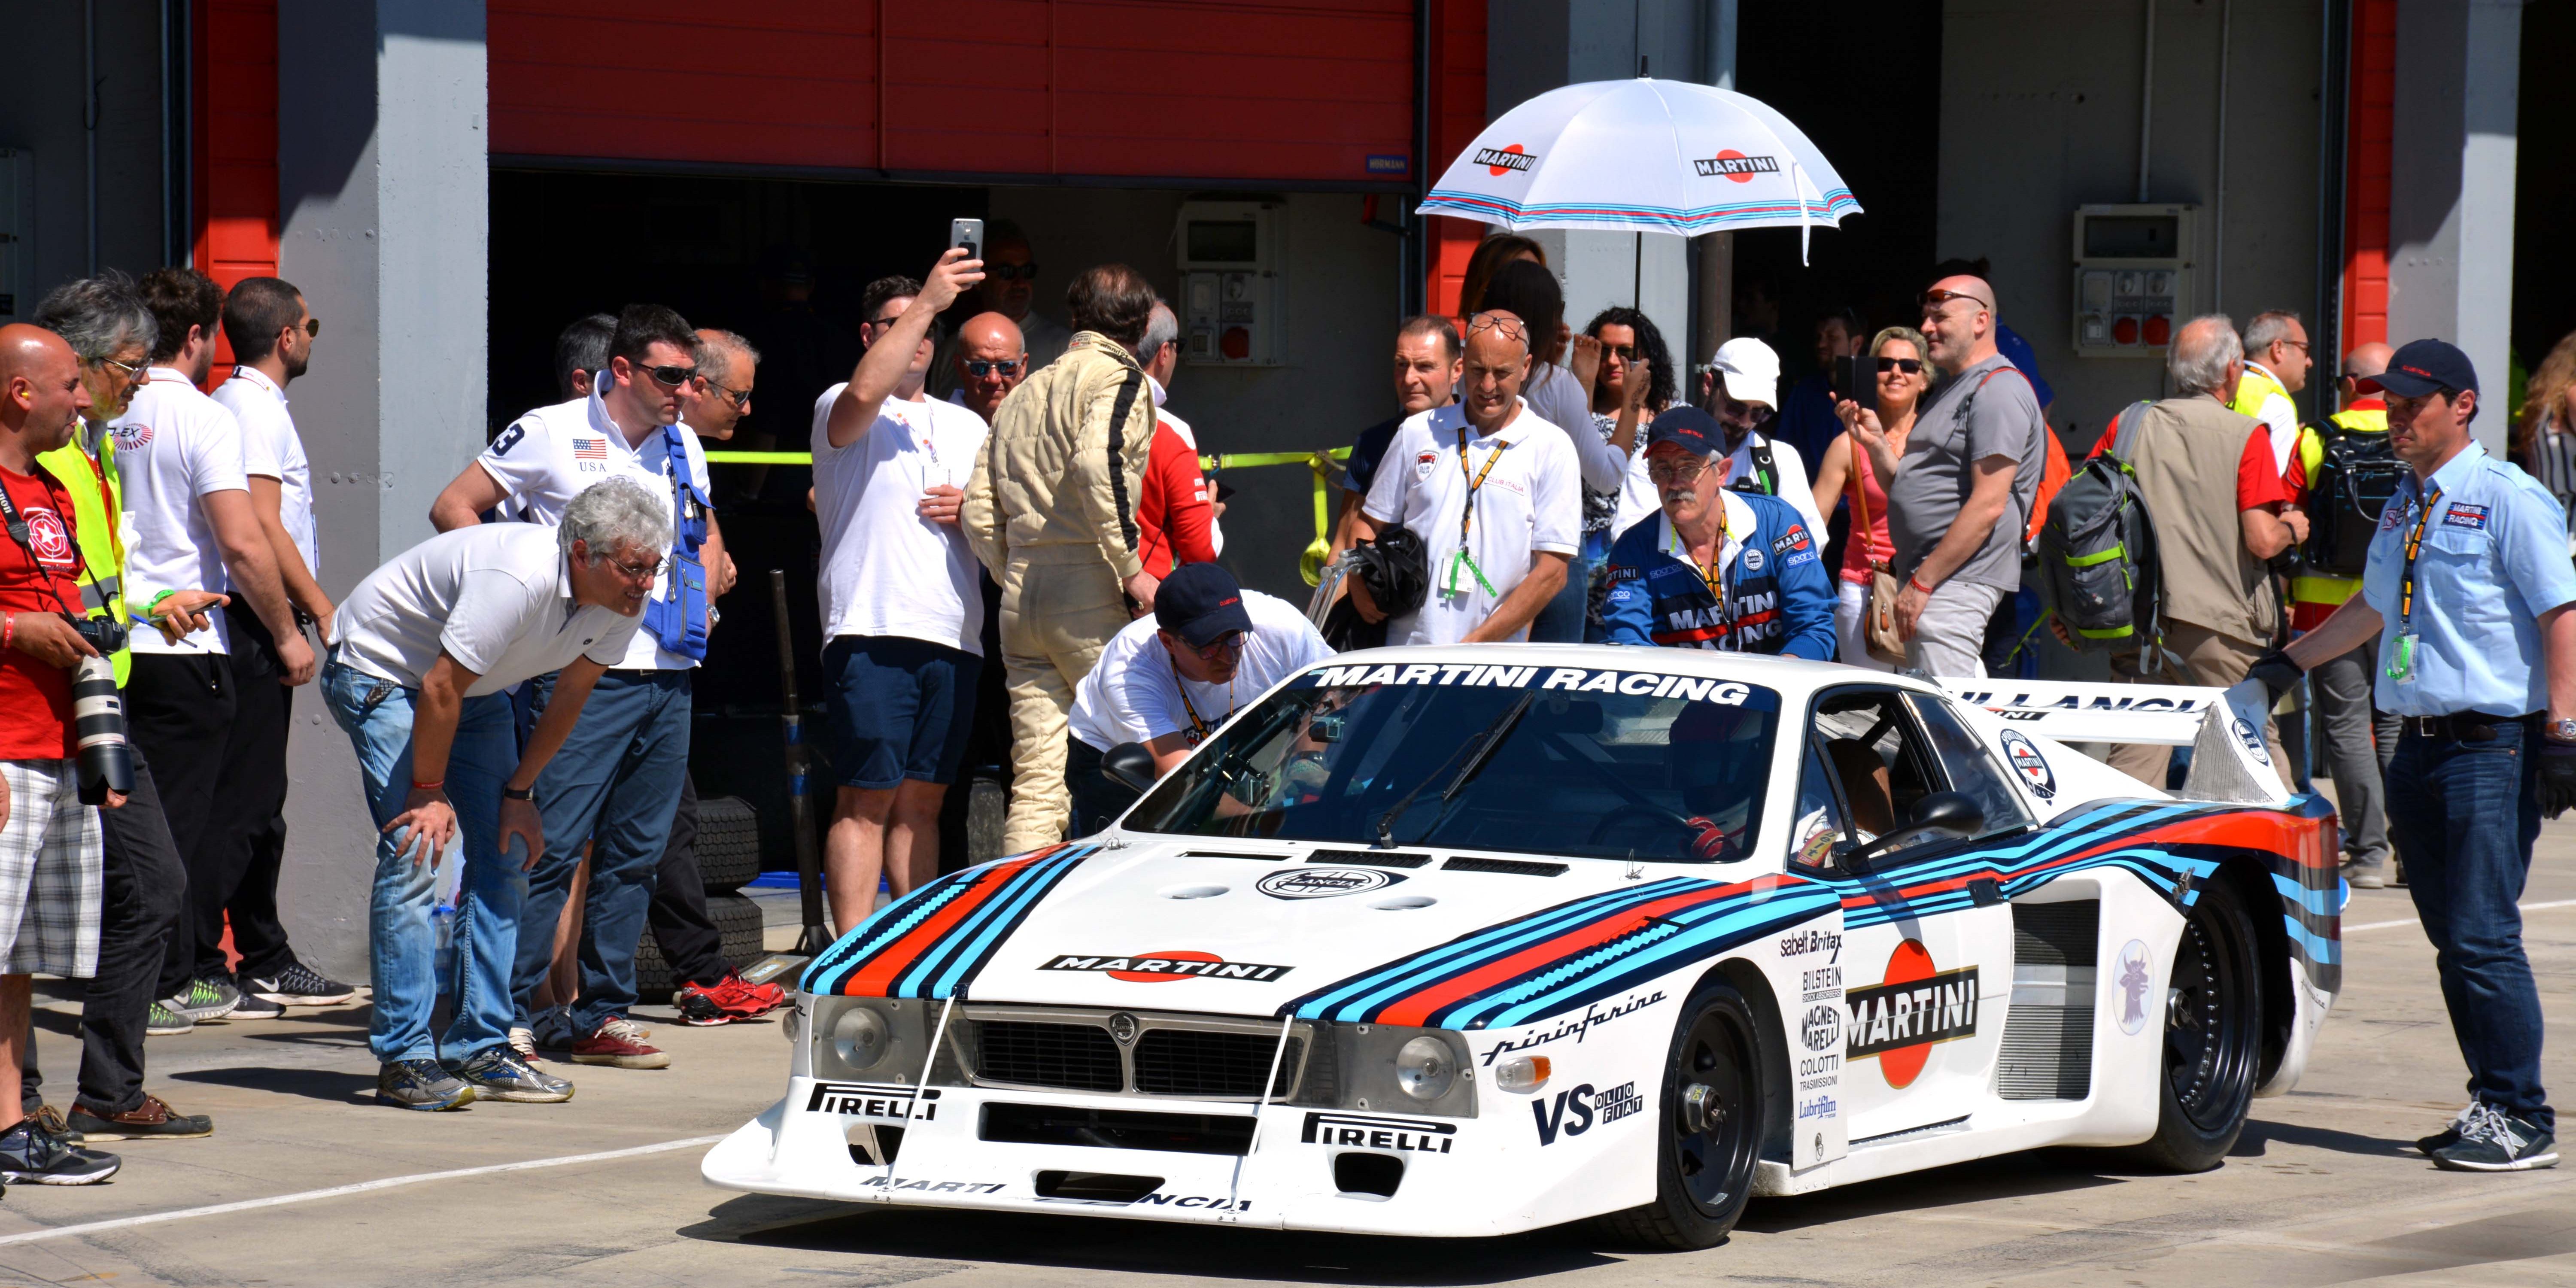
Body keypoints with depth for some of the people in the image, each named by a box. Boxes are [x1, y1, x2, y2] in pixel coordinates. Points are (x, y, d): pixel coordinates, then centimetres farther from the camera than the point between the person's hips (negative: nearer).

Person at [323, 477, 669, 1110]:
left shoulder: (622, 603, -14)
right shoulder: (518, 580, -37)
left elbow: (570, 697, 0)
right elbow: (441, 689, -30)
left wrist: (520, 792, 1)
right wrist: (429, 794, -21)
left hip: (476, 689, 8)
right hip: (381, 671, -8)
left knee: (506, 855, 1)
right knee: (413, 853, -18)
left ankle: (481, 1049, 5)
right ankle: (403, 1058, -16)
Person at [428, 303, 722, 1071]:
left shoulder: (684, 447, 15)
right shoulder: (551, 435, -3)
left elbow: (707, 536, 31)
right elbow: (453, 510, 0)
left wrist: (702, 600, 11)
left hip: (670, 676, 6)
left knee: (635, 855, 7)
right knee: (552, 847, -10)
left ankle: (602, 1016, 13)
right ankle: (510, 1014, -6)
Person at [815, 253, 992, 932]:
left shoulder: (965, 426, 24)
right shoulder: (841, 411, 5)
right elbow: (866, 392, -19)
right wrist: (927, 302, -16)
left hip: (954, 637, 6)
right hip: (873, 629, -6)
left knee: (922, 803, 8)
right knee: (867, 801, -9)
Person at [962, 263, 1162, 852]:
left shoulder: (1023, 394, 21)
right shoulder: (1119, 380, -2)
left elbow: (979, 512, 17)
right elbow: (1097, 463, -21)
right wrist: (1131, 568, -17)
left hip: (1021, 599, 7)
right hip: (1090, 591, -7)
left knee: (1036, 783, 4)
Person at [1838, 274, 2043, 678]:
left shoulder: (1998, 390, -12)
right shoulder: (1952, 391, 21)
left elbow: (1988, 505, -20)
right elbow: (1905, 489, 23)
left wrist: (1922, 582, -21)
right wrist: (1875, 443, 4)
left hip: (1958, 584, -11)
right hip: (1933, 583, 11)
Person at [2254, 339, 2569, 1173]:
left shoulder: (2508, 499, -7)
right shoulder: (2404, 507, 17)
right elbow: (2374, 608, 34)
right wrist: (2288, 662, 34)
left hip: (2493, 744, -8)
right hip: (2418, 744, 8)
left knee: (2482, 936, -11)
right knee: (2452, 940, 8)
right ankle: (2491, 1104, 15)